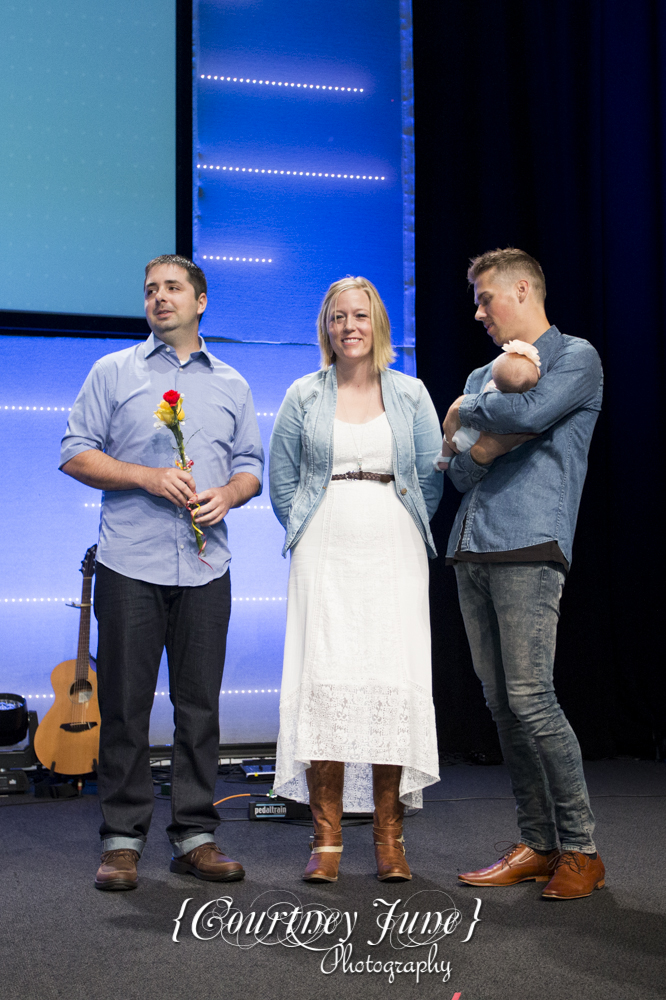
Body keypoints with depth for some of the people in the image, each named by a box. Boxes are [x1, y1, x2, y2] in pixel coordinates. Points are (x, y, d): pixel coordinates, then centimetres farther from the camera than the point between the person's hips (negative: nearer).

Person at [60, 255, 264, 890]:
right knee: (124, 705, 0)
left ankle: (194, 836, 14)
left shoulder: (231, 385, 16)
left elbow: (251, 466, 16)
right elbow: (75, 454, 2)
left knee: (200, 705, 4)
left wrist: (227, 493, -6)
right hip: (130, 565, -2)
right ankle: (122, 839, 9)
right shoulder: (114, 373, 8)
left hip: (206, 568, 2)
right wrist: (147, 477, -11)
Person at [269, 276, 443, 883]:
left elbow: (432, 475, 11)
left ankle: (389, 834, 4)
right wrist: (305, 534, 8)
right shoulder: (304, 396, 9)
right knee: (325, 680, -9)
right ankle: (327, 837, -3)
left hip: (394, 557, 1)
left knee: (394, 681, -5)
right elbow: (281, 477, 13)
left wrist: (404, 535, 7)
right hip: (325, 556, 0)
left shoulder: (410, 394, 10)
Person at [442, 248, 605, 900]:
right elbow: (462, 471, 14)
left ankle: (580, 850, -2)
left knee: (530, 698, -13)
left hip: (528, 548, -7)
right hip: (471, 551, 7)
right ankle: (536, 845, 13)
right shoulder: (482, 376, 24)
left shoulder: (575, 358, 4)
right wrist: (486, 440, -6)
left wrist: (469, 413, 3)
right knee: (500, 704, 6)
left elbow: (526, 412, -16)